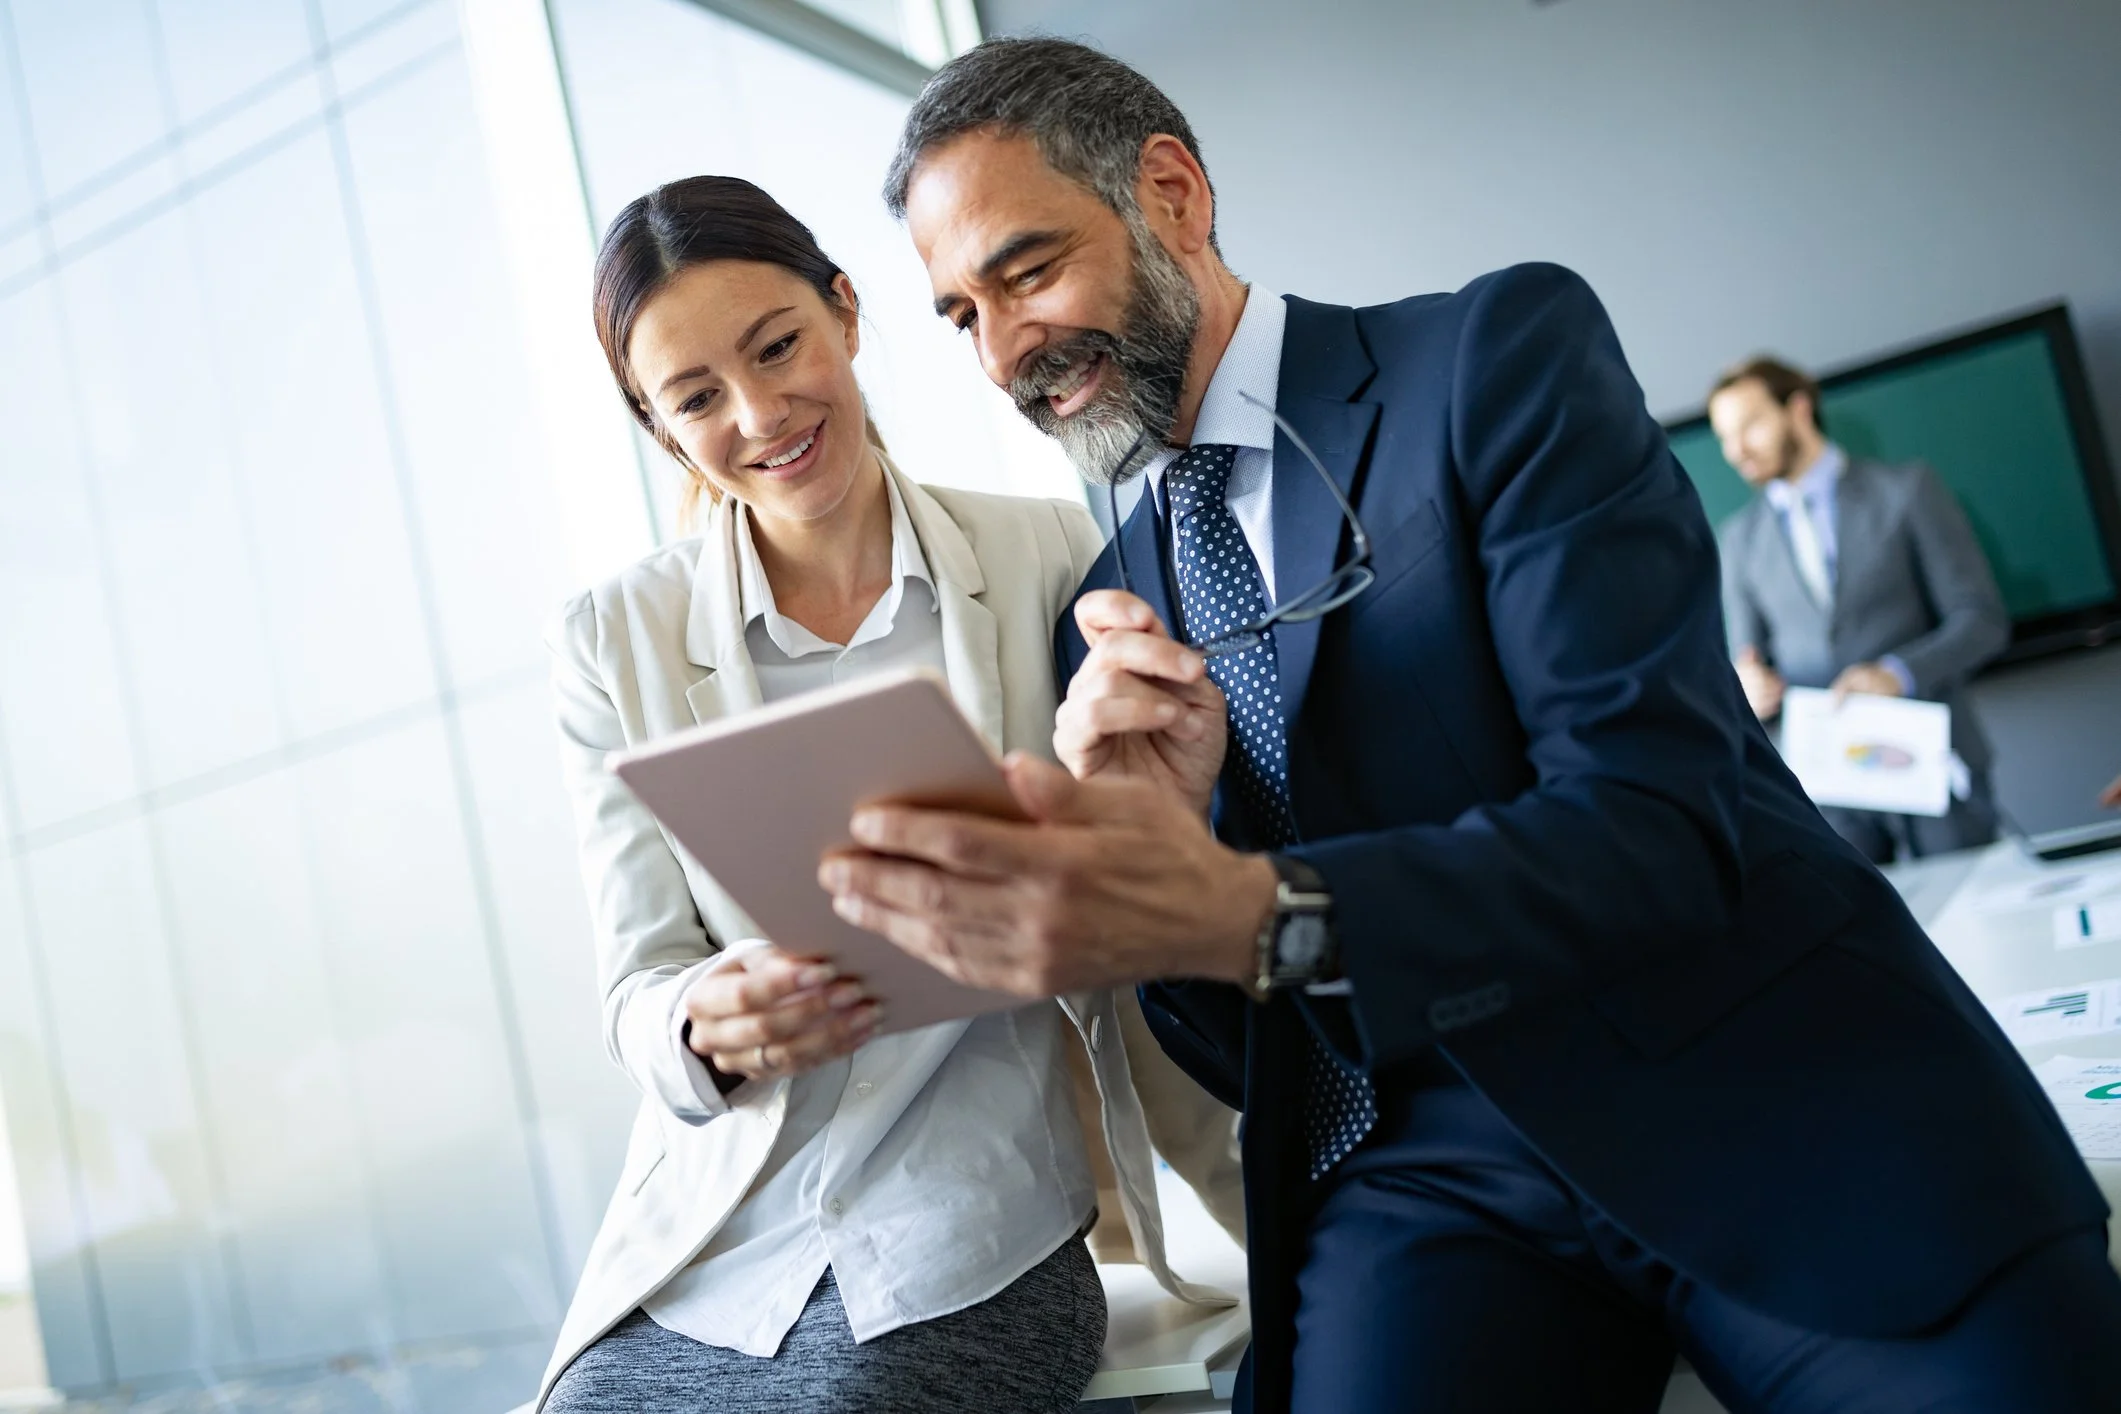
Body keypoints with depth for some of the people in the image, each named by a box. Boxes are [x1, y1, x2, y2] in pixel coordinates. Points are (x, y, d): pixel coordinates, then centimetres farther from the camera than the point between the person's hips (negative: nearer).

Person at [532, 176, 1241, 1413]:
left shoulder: (1051, 560, -1)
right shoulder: (613, 642, 2)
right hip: (697, 1263, 2)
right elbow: (639, 994, -1)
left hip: (965, 1258, -1)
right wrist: (710, 1023, -23)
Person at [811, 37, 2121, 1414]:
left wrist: (1250, 913, -30)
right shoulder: (1111, 606, 10)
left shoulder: (1505, 354, -3)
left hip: (1776, 1103, -3)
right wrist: (1156, 828, -12)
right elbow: (1221, 1047, 9)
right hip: (1429, 1180, 3)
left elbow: (1662, 821, -15)